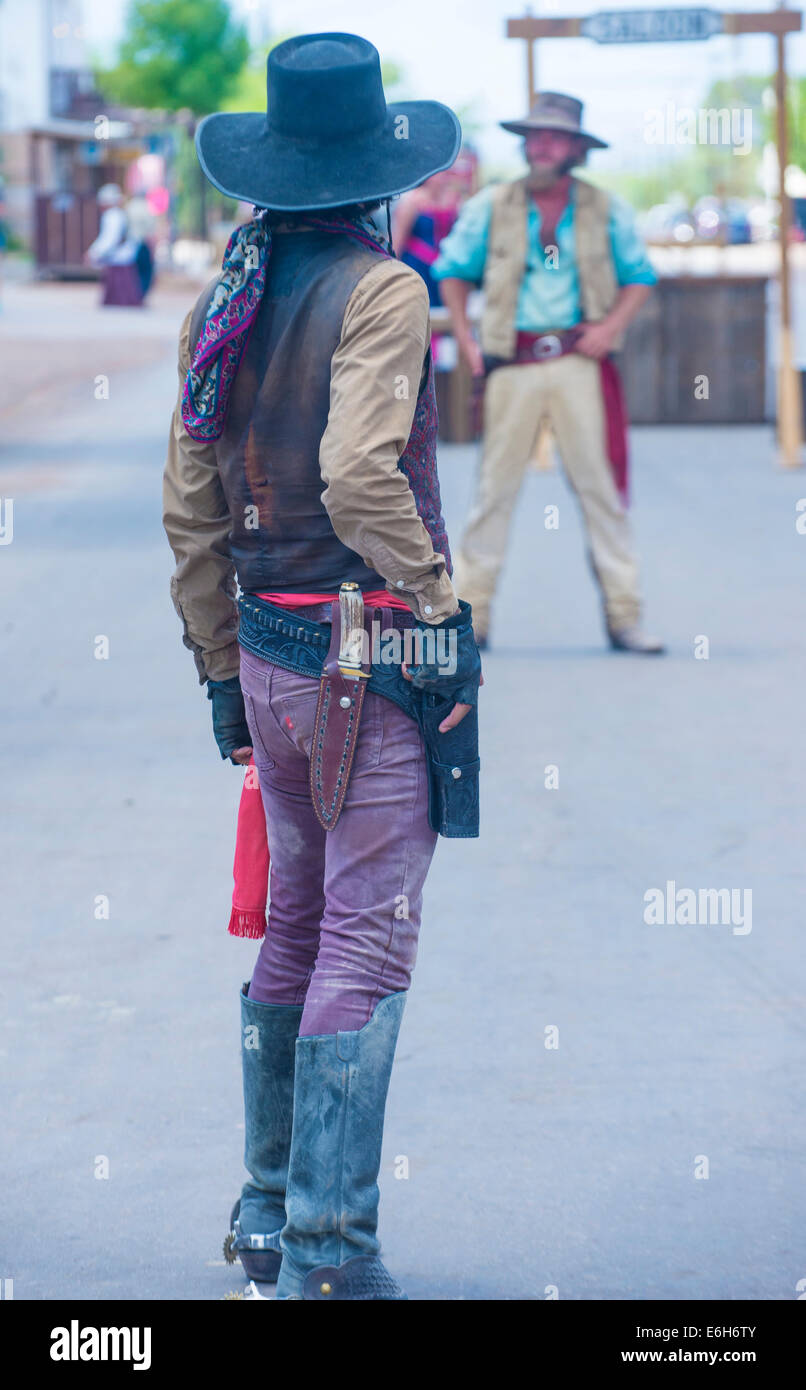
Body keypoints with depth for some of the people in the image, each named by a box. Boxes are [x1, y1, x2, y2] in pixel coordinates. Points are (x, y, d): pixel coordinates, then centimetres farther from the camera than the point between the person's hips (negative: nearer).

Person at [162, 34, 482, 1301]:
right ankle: (328, 1249, -6)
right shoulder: (379, 290, -13)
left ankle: (269, 1209, 27)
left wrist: (222, 669, 20)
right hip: (374, 653, -8)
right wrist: (439, 600, -11)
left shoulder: (224, 302, 9)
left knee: (295, 926, 19)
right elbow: (358, 476, -25)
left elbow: (189, 510, 12)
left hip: (268, 650, 8)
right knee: (368, 937, -5)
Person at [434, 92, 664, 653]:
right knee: (496, 485, 1)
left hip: (580, 361, 0)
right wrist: (465, 340, 4)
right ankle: (471, 613, 6)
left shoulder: (606, 211, 7)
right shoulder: (490, 207, 7)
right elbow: (452, 271, 14)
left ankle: (624, 615, 2)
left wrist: (612, 326, -4)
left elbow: (640, 277, 13)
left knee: (602, 485, -1)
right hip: (513, 364, 0)